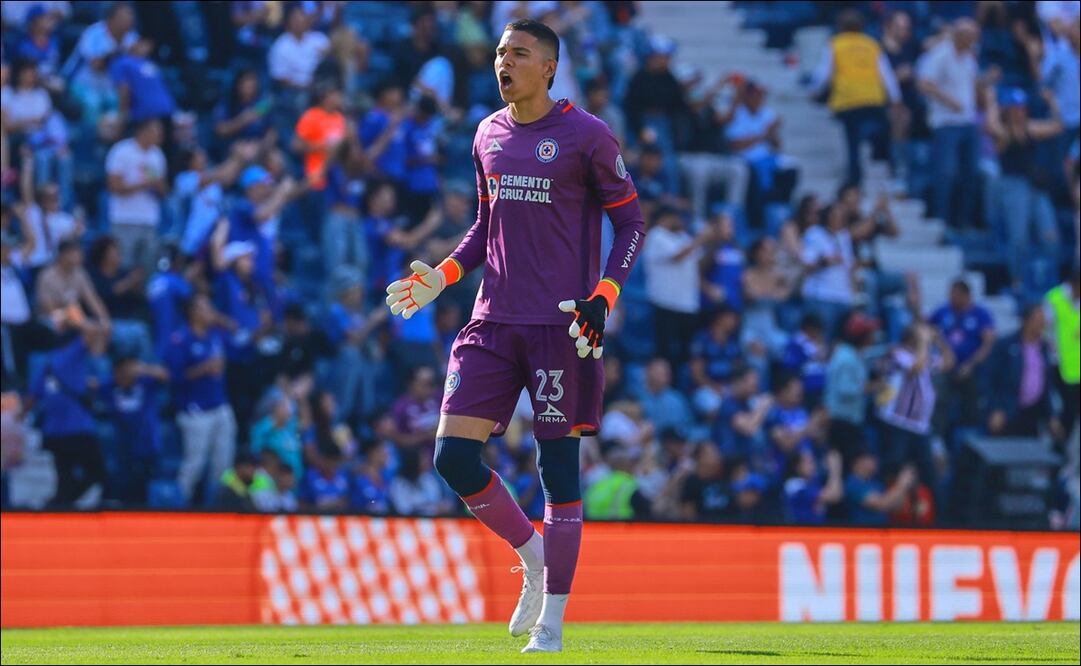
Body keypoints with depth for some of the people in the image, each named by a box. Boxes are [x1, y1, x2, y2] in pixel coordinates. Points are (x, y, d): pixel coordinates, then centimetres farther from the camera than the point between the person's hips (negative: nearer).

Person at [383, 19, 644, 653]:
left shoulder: (586, 136, -4)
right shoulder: (489, 135, 12)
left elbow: (631, 221, 0)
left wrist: (604, 296, -13)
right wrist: (442, 276, 8)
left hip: (560, 325, -5)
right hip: (495, 321, 5)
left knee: (559, 466, -4)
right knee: (454, 455, -4)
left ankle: (552, 619, 4)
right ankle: (532, 555, 19)